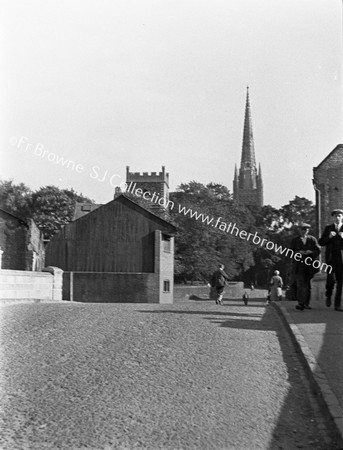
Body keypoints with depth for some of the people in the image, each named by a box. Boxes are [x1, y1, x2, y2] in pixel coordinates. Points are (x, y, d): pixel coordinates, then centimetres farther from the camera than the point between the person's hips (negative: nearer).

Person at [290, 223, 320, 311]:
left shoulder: (312, 239, 12)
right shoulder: (295, 240, 12)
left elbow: (318, 250, 6)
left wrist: (309, 252, -10)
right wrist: (297, 253, -10)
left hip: (309, 264, 1)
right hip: (299, 264, -1)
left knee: (307, 285, 6)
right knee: (300, 284, -14)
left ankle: (306, 303, 15)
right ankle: (300, 303, -21)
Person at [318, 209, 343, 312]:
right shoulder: (328, 228, 11)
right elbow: (321, 242, 8)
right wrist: (329, 237, -9)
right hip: (330, 258, 0)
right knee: (331, 279, -13)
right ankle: (328, 296, 17)